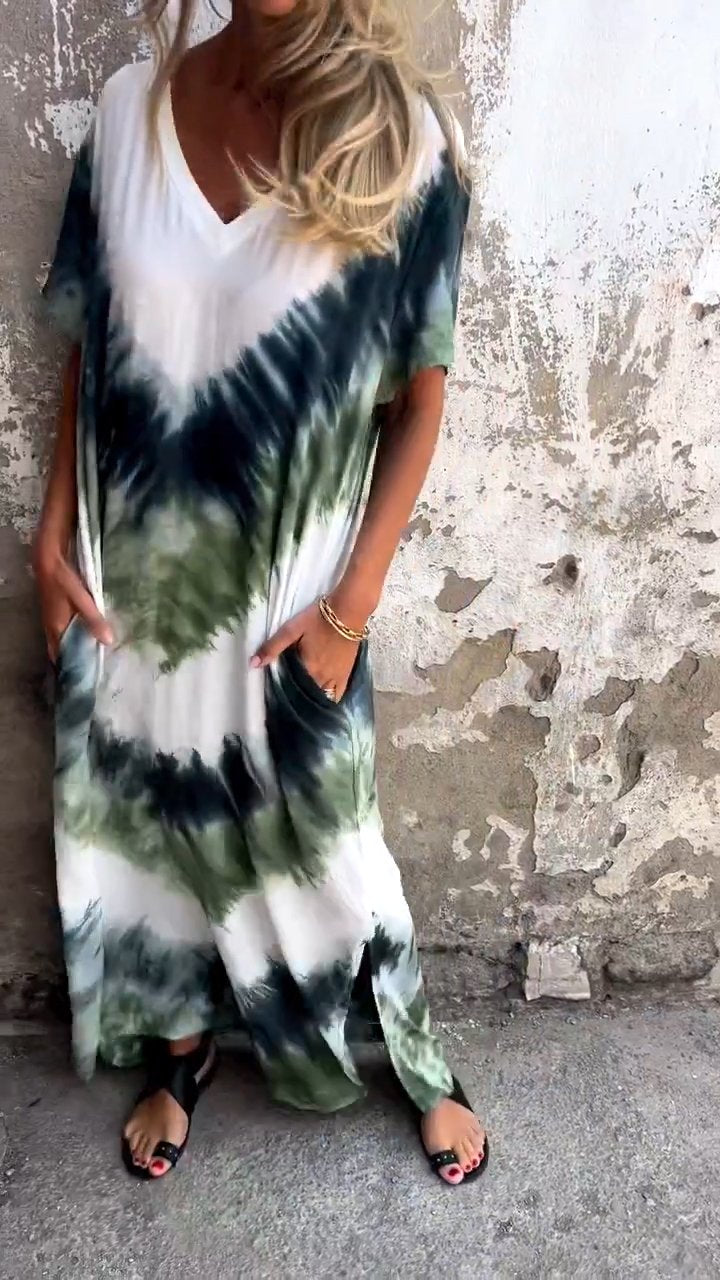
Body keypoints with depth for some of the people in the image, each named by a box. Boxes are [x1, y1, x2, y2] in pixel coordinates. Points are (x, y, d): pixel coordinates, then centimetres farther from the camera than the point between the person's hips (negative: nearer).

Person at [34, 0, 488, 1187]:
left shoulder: (404, 138, -10)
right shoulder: (132, 106, 0)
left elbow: (419, 401, -8)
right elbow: (90, 347, 6)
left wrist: (350, 604, -11)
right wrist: (54, 537, 2)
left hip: (289, 585, -3)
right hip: (134, 571, 4)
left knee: (320, 837, 12)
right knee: (147, 816, 18)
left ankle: (422, 1064, 42)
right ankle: (181, 1052, 48)